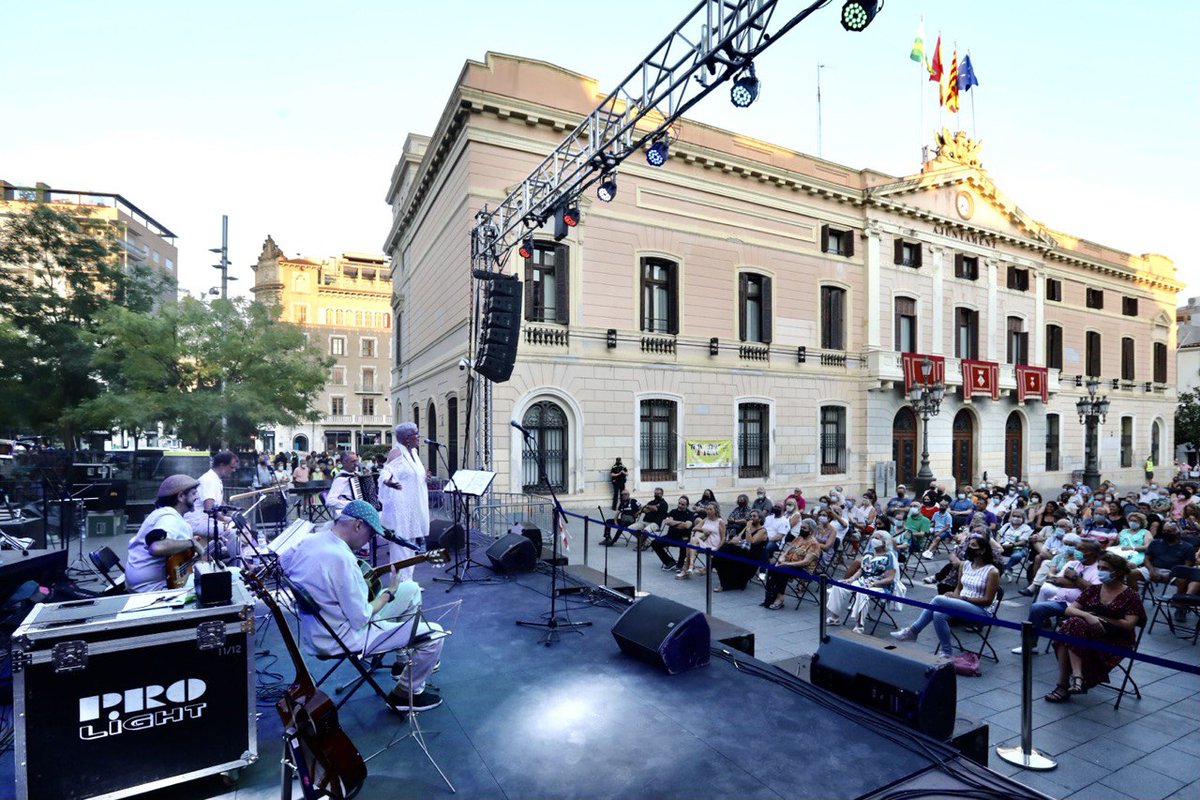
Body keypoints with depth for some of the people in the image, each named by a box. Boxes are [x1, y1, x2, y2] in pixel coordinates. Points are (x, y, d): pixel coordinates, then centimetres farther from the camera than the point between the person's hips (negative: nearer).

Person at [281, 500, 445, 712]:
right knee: (434, 634, -9)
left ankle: (406, 660, 30)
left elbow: (282, 562, 17)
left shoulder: (309, 541, -5)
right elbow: (361, 619, -26)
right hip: (340, 639, -10)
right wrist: (390, 593, -10)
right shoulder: (342, 559, -31)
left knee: (411, 589, 17)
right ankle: (406, 693, 13)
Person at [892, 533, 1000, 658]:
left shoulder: (992, 572, -11)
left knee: (939, 599, -29)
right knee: (938, 614, -28)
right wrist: (954, 596, -5)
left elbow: (987, 600, -12)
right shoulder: (965, 565, 7)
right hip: (961, 605, 6)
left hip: (980, 610, -6)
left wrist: (962, 598, -18)